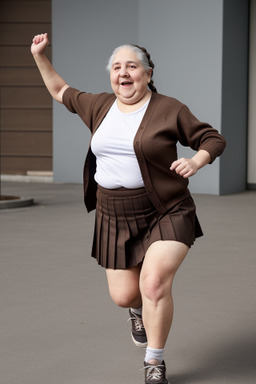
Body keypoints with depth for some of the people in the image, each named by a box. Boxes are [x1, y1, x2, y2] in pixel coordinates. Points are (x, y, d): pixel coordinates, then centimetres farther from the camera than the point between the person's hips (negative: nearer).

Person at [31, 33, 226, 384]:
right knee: (123, 296, 5)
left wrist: (195, 162, -20)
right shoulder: (99, 107, 7)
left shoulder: (169, 110, -6)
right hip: (115, 220, 4)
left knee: (154, 284, -21)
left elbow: (213, 139, -1)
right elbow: (61, 92, 24)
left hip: (166, 214, -4)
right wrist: (39, 56, 18)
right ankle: (138, 309, 45)